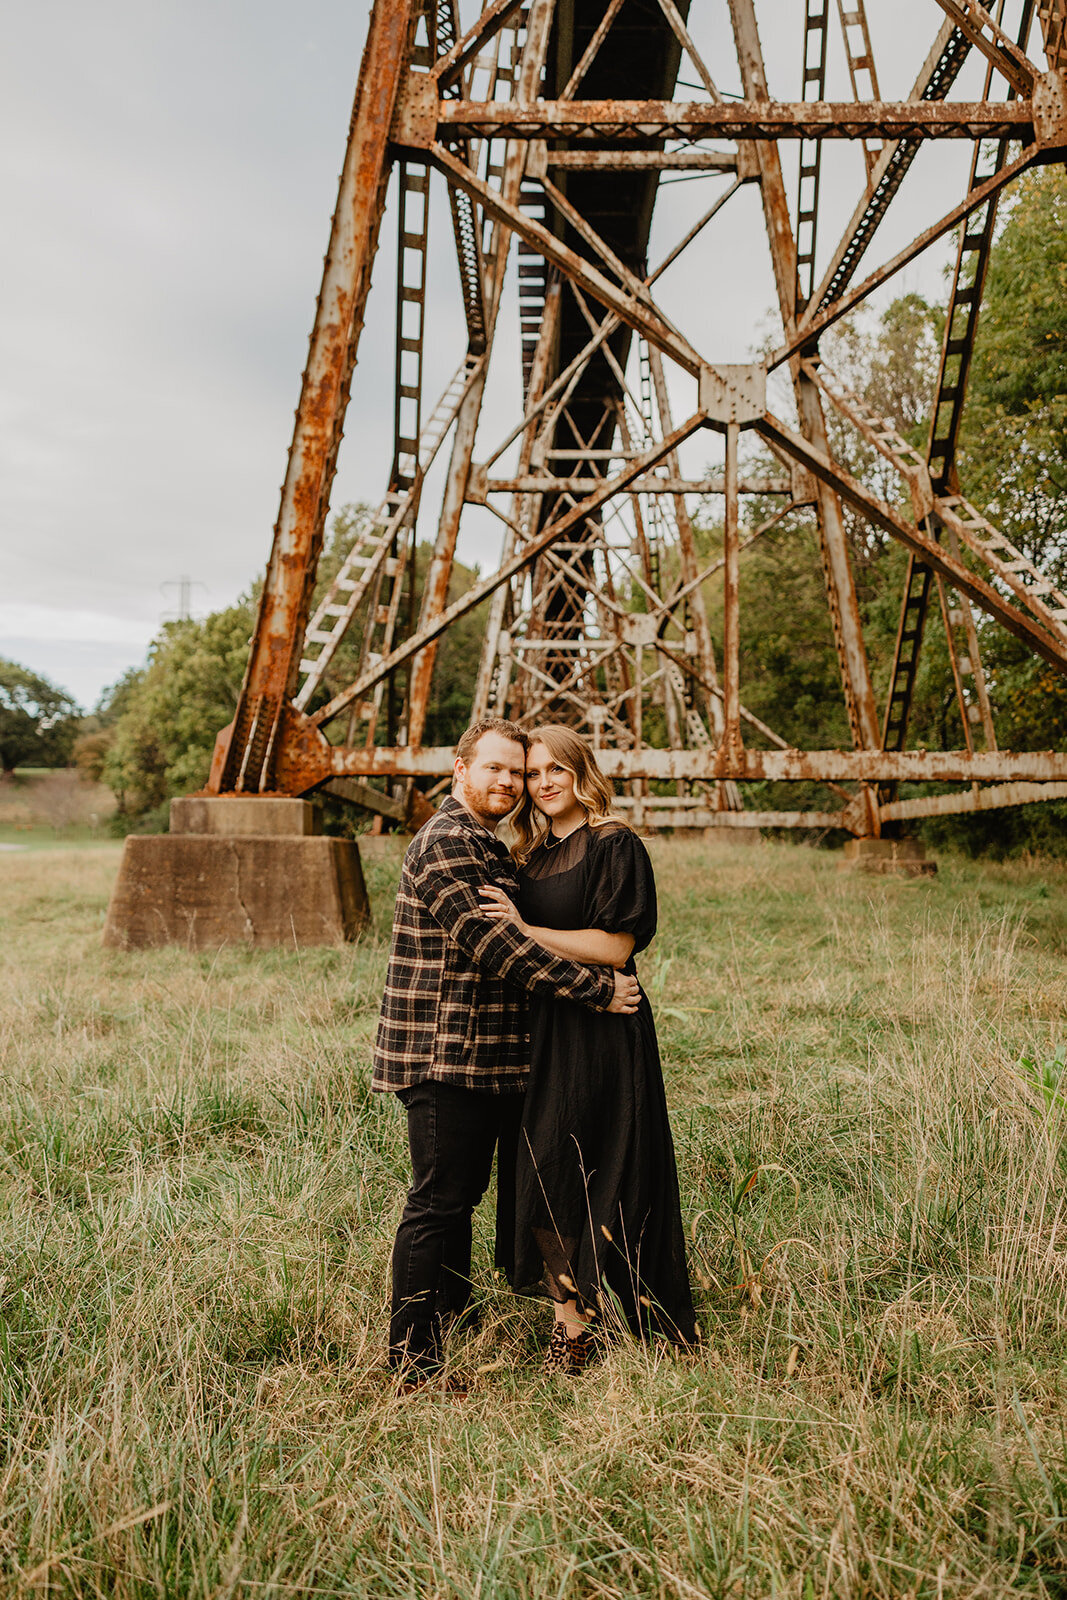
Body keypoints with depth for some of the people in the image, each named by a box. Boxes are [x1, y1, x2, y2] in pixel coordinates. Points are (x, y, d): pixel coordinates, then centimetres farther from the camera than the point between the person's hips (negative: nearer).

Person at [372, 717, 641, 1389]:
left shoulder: (492, 848, 18)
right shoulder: (444, 844, -16)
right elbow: (494, 944, -23)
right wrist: (597, 987, -19)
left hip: (488, 1054, 10)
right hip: (444, 1056, -10)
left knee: (464, 1192, 19)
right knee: (438, 1201, -1)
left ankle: (455, 1325, 34)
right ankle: (415, 1361, 11)